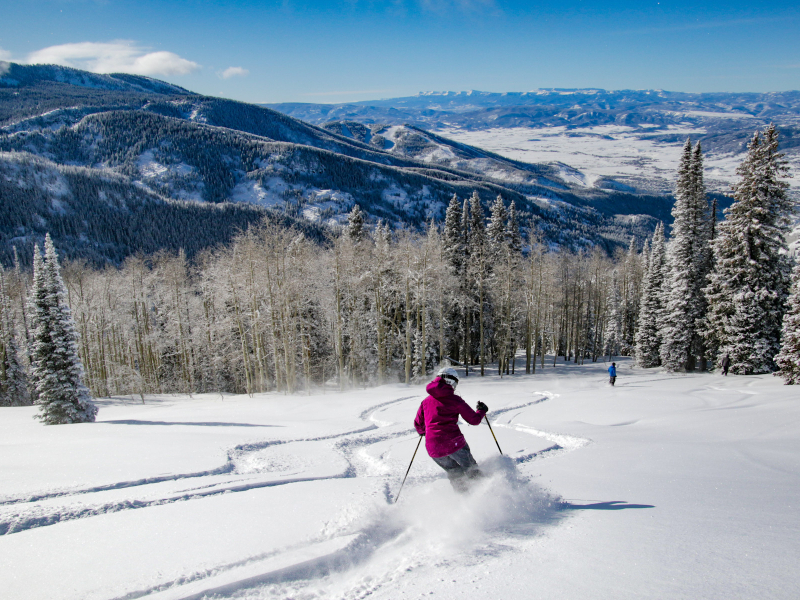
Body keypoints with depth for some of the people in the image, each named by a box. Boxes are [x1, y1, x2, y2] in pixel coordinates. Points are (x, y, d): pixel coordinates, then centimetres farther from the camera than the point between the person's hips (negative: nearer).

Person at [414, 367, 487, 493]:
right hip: (453, 442, -4)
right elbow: (474, 420, 3)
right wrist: (482, 410, 24)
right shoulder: (454, 399, -1)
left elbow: (419, 426, 19)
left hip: (433, 448, 4)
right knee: (472, 471, 15)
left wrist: (423, 432, 42)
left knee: (455, 474, 22)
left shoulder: (426, 401, 11)